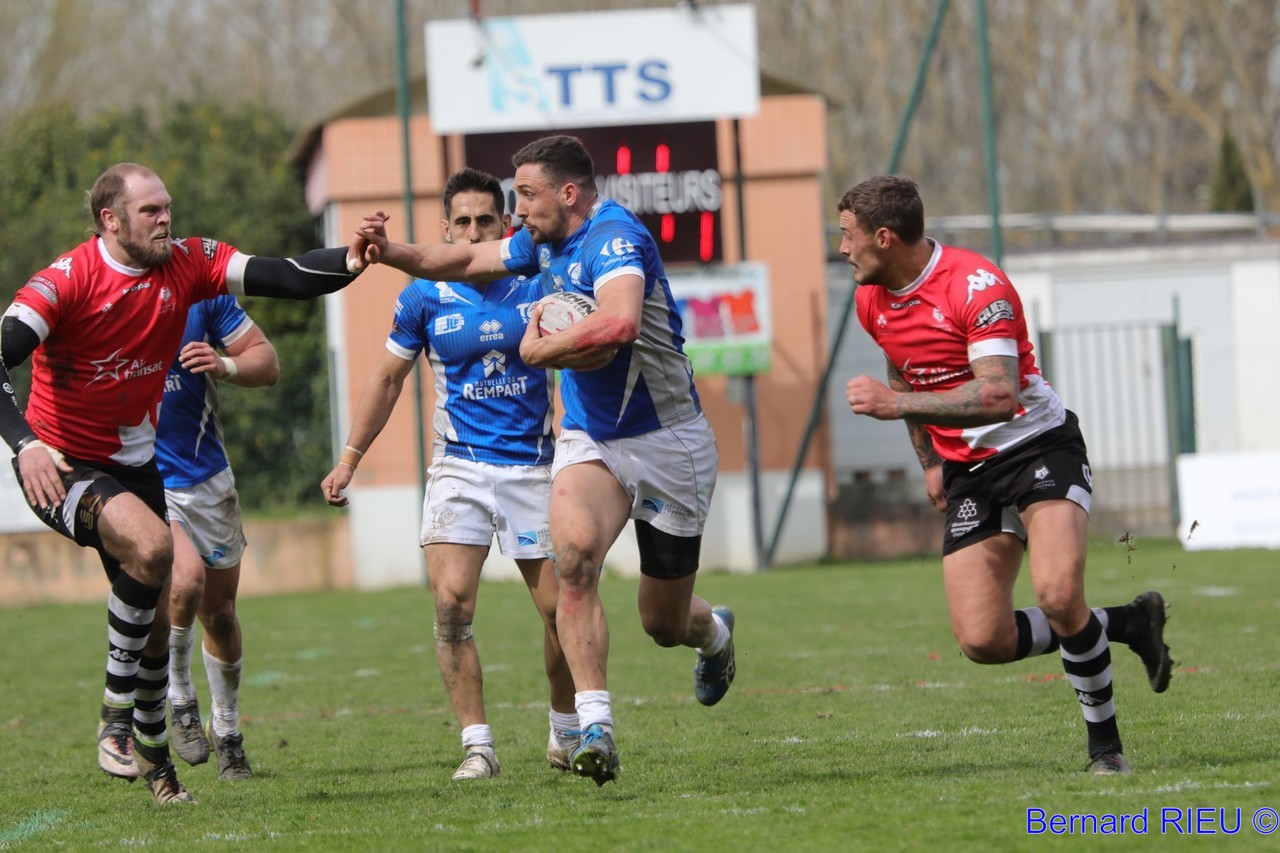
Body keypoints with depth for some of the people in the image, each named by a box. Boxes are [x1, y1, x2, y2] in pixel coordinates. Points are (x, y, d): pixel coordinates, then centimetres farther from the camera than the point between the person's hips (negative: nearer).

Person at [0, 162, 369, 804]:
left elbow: (281, 277, -11)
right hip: (62, 466, -7)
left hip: (135, 463, 7)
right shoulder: (68, 280, -20)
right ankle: (116, 719, -18)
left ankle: (151, 752, 30)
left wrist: (349, 262, -31)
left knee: (156, 617, 11)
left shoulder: (187, 264, -4)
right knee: (151, 546, -31)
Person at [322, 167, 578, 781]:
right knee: (450, 603, -16)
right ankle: (477, 745, -9)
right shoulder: (425, 297, 1)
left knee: (560, 608, -1)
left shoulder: (539, 287, -1)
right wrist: (349, 459, 8)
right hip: (459, 466, 0)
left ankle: (566, 735, 22)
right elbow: (388, 377, 12)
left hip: (534, 466, 0)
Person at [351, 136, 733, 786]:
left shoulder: (613, 238, -23)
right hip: (588, 439, 6)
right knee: (574, 552, -28)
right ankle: (595, 726, -30)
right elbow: (468, 261, 22)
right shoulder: (546, 241, 4)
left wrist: (538, 348, -27)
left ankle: (713, 632, 47)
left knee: (663, 624, 8)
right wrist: (390, 253, 6)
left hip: (667, 440, -6)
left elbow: (619, 324, -43)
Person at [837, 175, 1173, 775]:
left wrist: (897, 403, -33)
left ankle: (1105, 742, -8)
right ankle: (1125, 623, 16)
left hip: (1040, 448, -7)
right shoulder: (872, 301, 4)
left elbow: (998, 395, -31)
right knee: (983, 641, -7)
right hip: (967, 474, 7)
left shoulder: (978, 286, -21)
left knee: (1058, 595, -29)